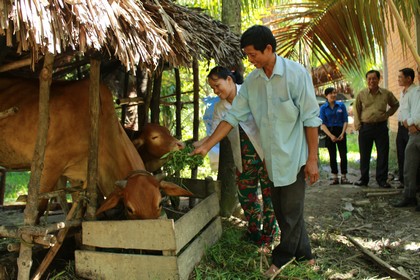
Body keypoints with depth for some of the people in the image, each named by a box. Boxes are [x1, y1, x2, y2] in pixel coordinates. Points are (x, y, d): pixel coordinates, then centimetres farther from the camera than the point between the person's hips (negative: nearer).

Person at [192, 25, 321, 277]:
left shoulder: (296, 73, -15)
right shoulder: (252, 81, 1)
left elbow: (311, 118, -13)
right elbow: (234, 115, 3)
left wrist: (312, 159, -14)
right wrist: (207, 146, -2)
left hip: (294, 156, -6)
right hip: (272, 158, 6)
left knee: (291, 212, 4)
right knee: (282, 211, 15)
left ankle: (283, 259, 22)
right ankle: (304, 256, 31)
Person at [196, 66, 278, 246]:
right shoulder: (219, 108, 5)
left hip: (266, 153, -5)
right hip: (244, 159, 5)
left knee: (269, 196, 3)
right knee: (246, 197, 10)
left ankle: (267, 238, 18)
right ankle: (254, 234, 30)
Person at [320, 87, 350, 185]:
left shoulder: (341, 105, 3)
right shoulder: (323, 108, 0)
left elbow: (345, 121, 2)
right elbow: (322, 124, -5)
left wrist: (342, 133, -11)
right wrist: (331, 135, -14)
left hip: (340, 131, 1)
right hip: (329, 132, 0)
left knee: (343, 154, -2)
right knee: (332, 156, 5)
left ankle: (344, 177, 6)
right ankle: (335, 177, 10)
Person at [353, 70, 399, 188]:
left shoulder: (386, 93, 4)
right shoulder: (361, 94, 3)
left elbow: (395, 105, 21)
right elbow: (357, 111, 9)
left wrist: (387, 114, 7)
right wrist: (358, 125, 0)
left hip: (381, 127, 0)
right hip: (365, 127, 0)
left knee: (383, 154, 2)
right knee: (364, 155, 5)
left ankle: (382, 179, 11)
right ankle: (363, 179, 15)